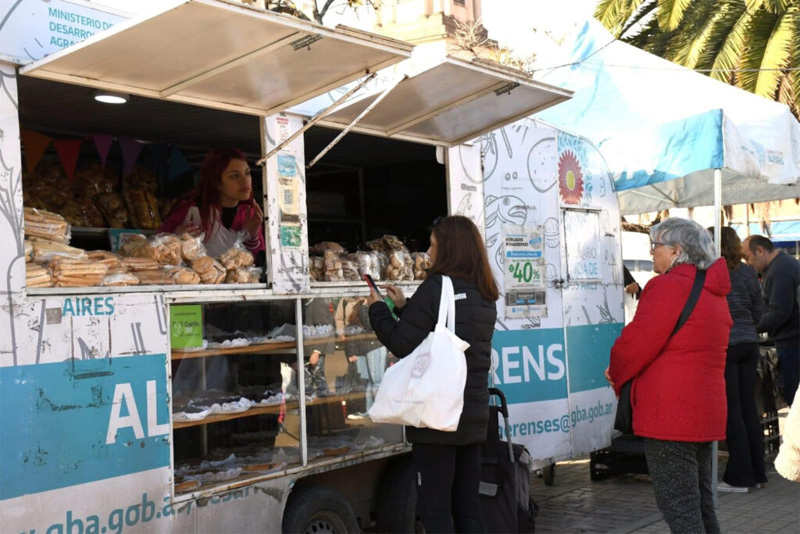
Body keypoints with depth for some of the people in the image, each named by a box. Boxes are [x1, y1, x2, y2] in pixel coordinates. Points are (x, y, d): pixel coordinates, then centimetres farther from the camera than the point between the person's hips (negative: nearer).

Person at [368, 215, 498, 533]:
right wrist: (405, 307, 16)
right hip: (473, 415, 7)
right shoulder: (485, 296, 10)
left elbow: (402, 345, -12)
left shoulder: (436, 288, -13)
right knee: (468, 506, 13)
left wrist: (377, 309, 3)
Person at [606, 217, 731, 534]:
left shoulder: (669, 286, -15)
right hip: (707, 410, 10)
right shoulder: (713, 290, 15)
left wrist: (617, 374, 4)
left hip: (671, 416, -9)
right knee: (700, 505, 17)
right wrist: (625, 374, 10)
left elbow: (635, 344, -18)